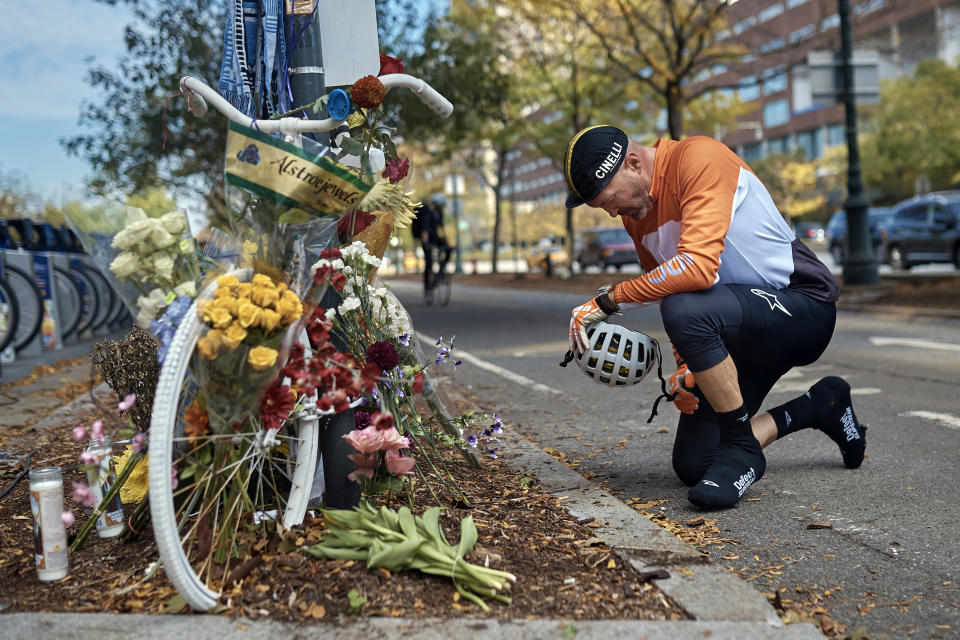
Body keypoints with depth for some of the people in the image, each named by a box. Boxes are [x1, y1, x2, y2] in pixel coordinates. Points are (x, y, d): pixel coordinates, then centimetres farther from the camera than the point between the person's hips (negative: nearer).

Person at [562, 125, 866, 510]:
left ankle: (742, 451, -15)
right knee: (692, 466, 3)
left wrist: (607, 301, -27)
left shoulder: (699, 158, -21)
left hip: (803, 305, -9)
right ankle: (819, 407, 22)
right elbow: (667, 292, 15)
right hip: (743, 333, 9)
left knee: (687, 311, -38)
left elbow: (698, 266, -34)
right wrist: (686, 367, 1)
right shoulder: (635, 210, 5)